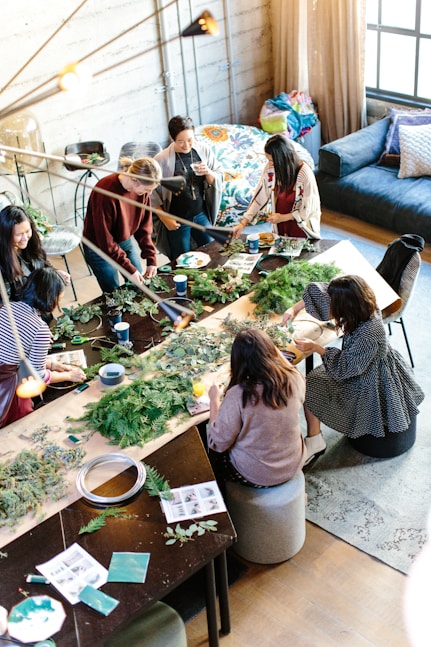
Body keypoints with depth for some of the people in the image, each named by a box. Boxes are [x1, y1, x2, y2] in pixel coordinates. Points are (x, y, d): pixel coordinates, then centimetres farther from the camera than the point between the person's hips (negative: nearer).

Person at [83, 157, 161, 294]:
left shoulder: (141, 188, -14)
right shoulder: (106, 192, -33)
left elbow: (144, 226, -3)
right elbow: (105, 240, -27)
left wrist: (151, 259, -10)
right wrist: (130, 269, -26)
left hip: (127, 241, 6)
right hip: (101, 247, -6)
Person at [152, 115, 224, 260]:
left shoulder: (204, 150, -6)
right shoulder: (161, 160, -18)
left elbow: (219, 179, 2)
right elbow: (152, 193, -11)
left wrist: (208, 173, -20)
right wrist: (165, 219, -13)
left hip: (201, 214, 4)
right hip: (177, 220, -4)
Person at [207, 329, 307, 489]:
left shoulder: (238, 396, -32)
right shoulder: (295, 380, -18)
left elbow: (218, 443, -19)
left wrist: (214, 400, -9)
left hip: (255, 476, -5)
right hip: (293, 466, 5)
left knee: (213, 453, 27)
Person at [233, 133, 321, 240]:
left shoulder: (305, 173, -26)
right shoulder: (270, 168, -14)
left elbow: (309, 208, -18)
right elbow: (259, 196, -7)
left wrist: (283, 218, -18)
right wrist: (243, 223, -13)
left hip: (301, 228, -4)